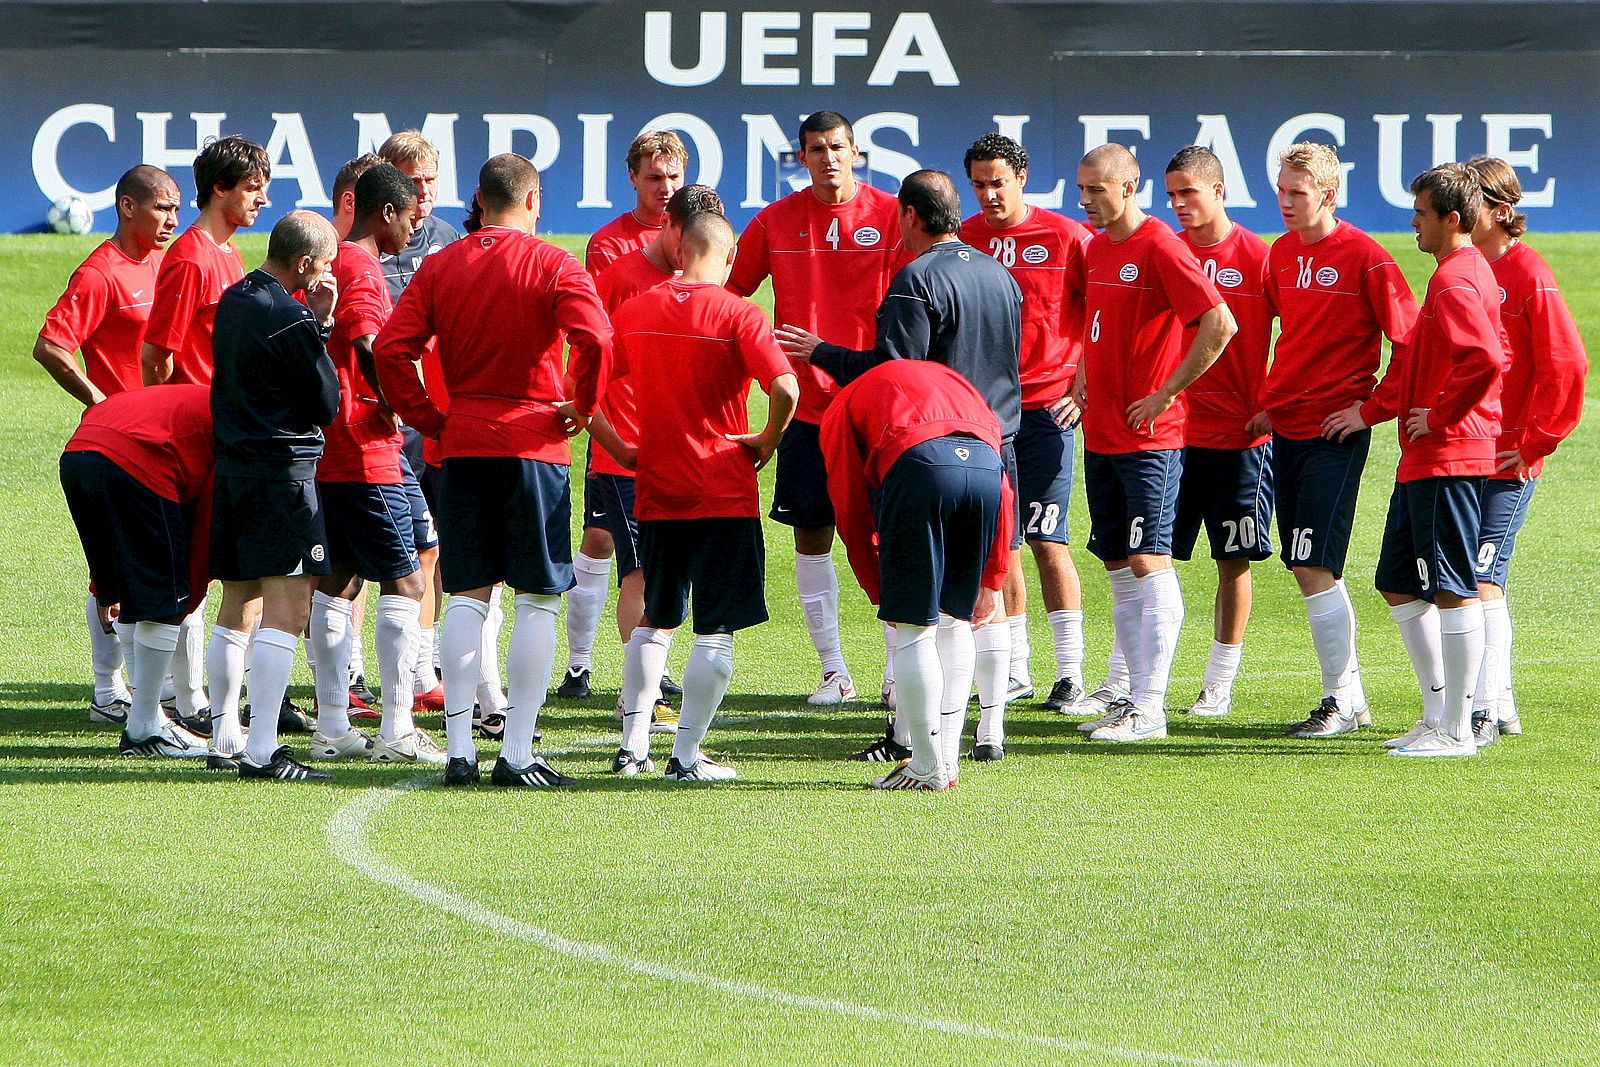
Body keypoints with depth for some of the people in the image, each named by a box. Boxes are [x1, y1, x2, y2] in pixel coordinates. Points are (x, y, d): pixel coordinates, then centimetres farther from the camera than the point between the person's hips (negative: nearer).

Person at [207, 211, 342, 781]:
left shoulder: (234, 301, 10)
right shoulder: (291, 318, -16)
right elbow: (326, 405, -10)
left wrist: (315, 322, 7)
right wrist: (322, 325, -1)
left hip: (233, 466, 9)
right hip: (283, 471, -9)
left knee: (239, 606, 19)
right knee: (287, 608, -12)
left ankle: (224, 733, 26)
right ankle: (262, 751, -19)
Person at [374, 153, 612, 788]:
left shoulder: (440, 267, 7)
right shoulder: (552, 266, -5)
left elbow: (390, 348, 0)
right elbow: (594, 337, -20)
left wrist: (428, 419, 8)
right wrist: (582, 406, -6)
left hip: (462, 444, 4)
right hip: (533, 444, -4)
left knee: (466, 598, 8)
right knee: (538, 599, 1)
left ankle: (459, 749, 3)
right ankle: (518, 752, -4)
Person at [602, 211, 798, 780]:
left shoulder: (635, 311, 3)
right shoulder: (738, 315, -9)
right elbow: (785, 389, -22)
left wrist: (619, 449, 12)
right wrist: (766, 442, -5)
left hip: (657, 492, 4)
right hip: (724, 493, -4)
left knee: (655, 621, 19)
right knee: (717, 631, 2)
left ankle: (633, 744, 16)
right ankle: (686, 755, -2)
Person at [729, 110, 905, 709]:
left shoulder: (890, 216, -2)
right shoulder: (776, 222, 4)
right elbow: (730, 292, 12)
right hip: (807, 405, 2)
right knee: (811, 534, 3)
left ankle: (899, 671, 4)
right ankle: (834, 672, 11)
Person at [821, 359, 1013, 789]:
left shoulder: (845, 406, 29)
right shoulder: (952, 382, 40)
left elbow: (852, 514, 21)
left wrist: (881, 594, 28)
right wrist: (991, 580, 28)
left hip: (918, 464, -4)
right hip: (986, 464, 4)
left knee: (914, 628, 7)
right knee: (955, 621, 18)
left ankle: (928, 768, 9)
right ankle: (947, 762, 18)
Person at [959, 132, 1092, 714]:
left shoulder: (1066, 237, -3)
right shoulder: (961, 240, 7)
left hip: (1047, 405, -4)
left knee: (1046, 539, -8)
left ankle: (1071, 674, -5)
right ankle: (1014, 671, 12)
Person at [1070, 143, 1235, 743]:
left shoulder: (1159, 247, -13)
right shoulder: (1096, 249, 13)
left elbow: (1220, 324, -19)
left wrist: (1165, 393, -16)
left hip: (1151, 436, -9)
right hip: (1102, 433, 9)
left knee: (1148, 563, -10)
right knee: (1118, 566, 9)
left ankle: (1149, 709, -11)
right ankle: (1135, 694, 13)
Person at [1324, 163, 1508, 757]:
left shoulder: (1455, 281, -15)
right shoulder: (1464, 273, 18)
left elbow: (1486, 359, -30)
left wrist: (1441, 417, -19)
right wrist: (1373, 410, 20)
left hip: (1448, 457, -11)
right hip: (1422, 460, 11)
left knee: (1453, 589, -7)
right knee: (1399, 585, 15)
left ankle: (1455, 730, -4)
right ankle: (1439, 714, 19)